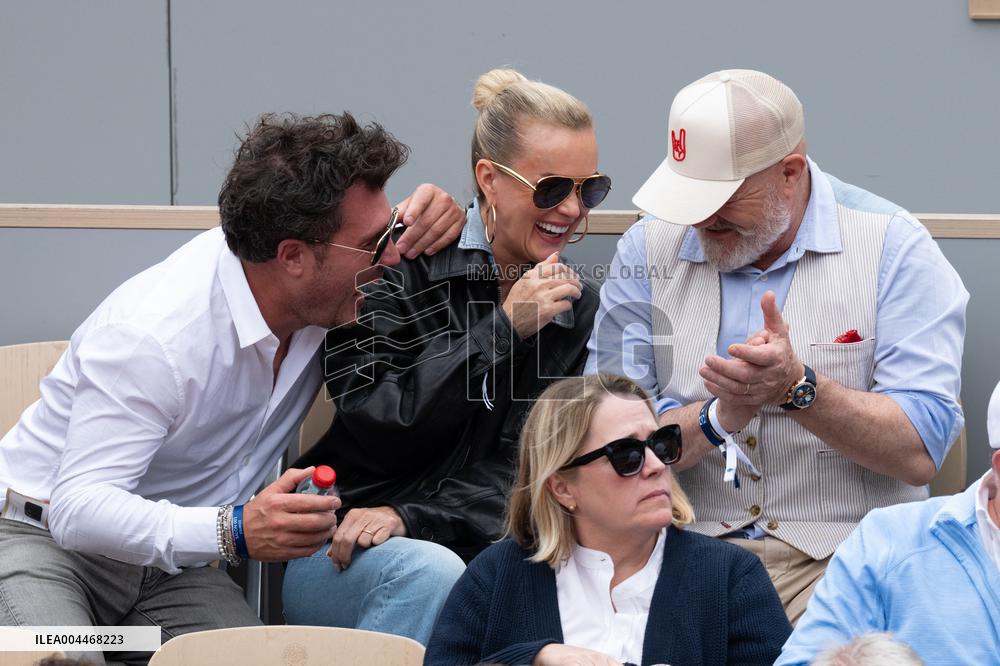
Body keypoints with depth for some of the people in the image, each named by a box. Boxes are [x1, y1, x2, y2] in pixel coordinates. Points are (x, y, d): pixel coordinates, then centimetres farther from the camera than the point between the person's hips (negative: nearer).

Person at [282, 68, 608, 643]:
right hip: (337, 550, -3)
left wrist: (408, 516, -18)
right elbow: (374, 431, -12)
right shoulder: (404, 265, -4)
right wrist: (500, 329, -15)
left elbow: (516, 471, 1)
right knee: (427, 573, -36)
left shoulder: (579, 309, 8)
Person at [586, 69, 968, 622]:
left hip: (841, 558, -2)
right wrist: (720, 417, -18)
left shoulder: (893, 247, -1)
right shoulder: (648, 249, 7)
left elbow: (919, 452, -9)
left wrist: (796, 388, -22)